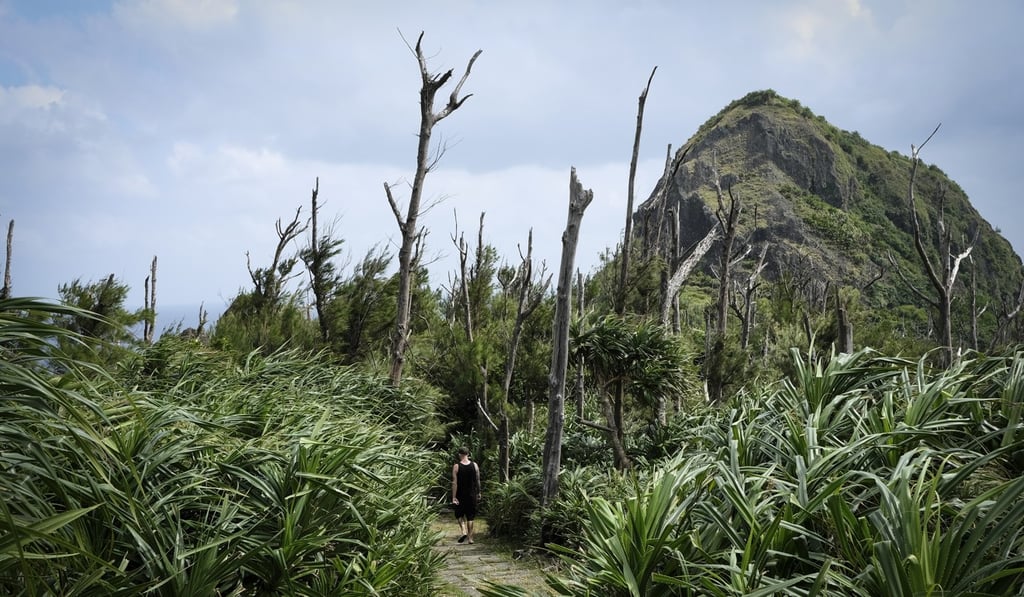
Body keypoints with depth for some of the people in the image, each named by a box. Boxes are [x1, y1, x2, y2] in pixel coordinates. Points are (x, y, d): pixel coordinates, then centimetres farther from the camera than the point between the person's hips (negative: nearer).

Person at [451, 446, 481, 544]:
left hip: (460, 495, -2)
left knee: (459, 515, 14)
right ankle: (470, 537, 10)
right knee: (470, 516, 10)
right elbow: (478, 481, 3)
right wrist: (478, 493, 13)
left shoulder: (456, 466, -10)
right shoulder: (474, 465, -2)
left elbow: (454, 483, -11)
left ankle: (463, 531, -7)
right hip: (472, 495, 2)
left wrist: (453, 497, -9)